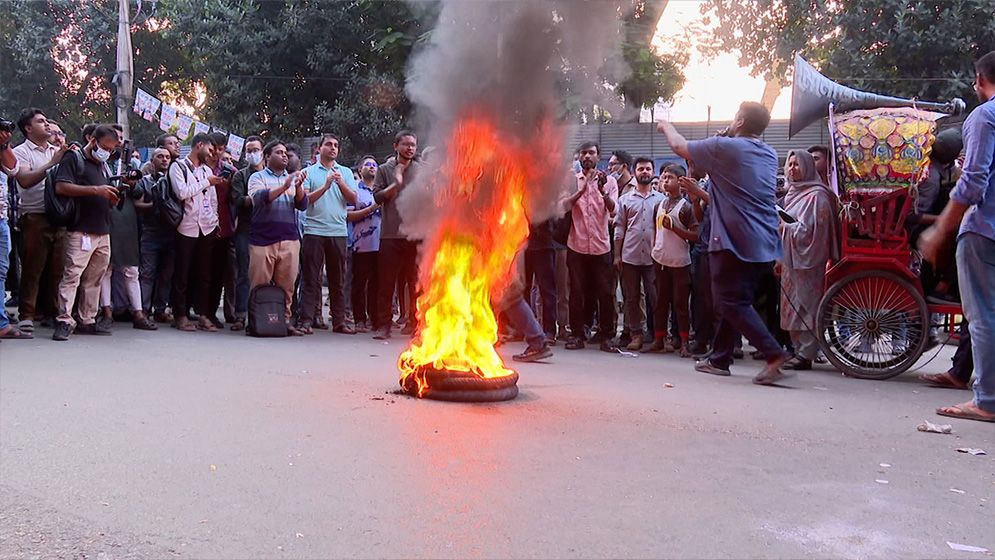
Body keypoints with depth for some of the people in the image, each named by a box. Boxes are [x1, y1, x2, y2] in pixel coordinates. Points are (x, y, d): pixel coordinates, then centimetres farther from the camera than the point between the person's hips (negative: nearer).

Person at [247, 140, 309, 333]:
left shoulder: (292, 179, 19)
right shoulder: (258, 177, 8)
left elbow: (302, 205, 8)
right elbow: (259, 197, -12)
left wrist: (298, 187, -12)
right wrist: (284, 187, -24)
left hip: (289, 239, 3)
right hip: (263, 239, -3)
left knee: (286, 285, 2)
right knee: (260, 285, -2)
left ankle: (284, 320, 9)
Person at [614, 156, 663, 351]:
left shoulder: (660, 199, 8)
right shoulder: (625, 199, 10)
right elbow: (619, 229, 8)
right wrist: (617, 255, 2)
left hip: (653, 256, -1)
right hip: (630, 255, 1)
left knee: (655, 297, -3)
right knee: (631, 297, 4)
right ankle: (636, 335, 10)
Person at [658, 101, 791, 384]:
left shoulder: (725, 147, -9)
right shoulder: (770, 154, 13)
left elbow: (679, 146, 4)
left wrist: (666, 126, 23)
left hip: (735, 242, -8)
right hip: (765, 245, 8)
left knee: (733, 303, -5)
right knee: (735, 301, 16)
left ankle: (774, 354, -17)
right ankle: (719, 359, 23)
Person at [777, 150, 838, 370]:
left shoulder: (816, 195, -10)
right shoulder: (793, 193, 18)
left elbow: (810, 230, -16)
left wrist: (784, 227, -12)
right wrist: (781, 259, 19)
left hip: (808, 261, -9)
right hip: (791, 260, 9)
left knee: (806, 306, -7)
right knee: (792, 307, 10)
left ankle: (806, 355, -5)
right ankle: (798, 350, 16)